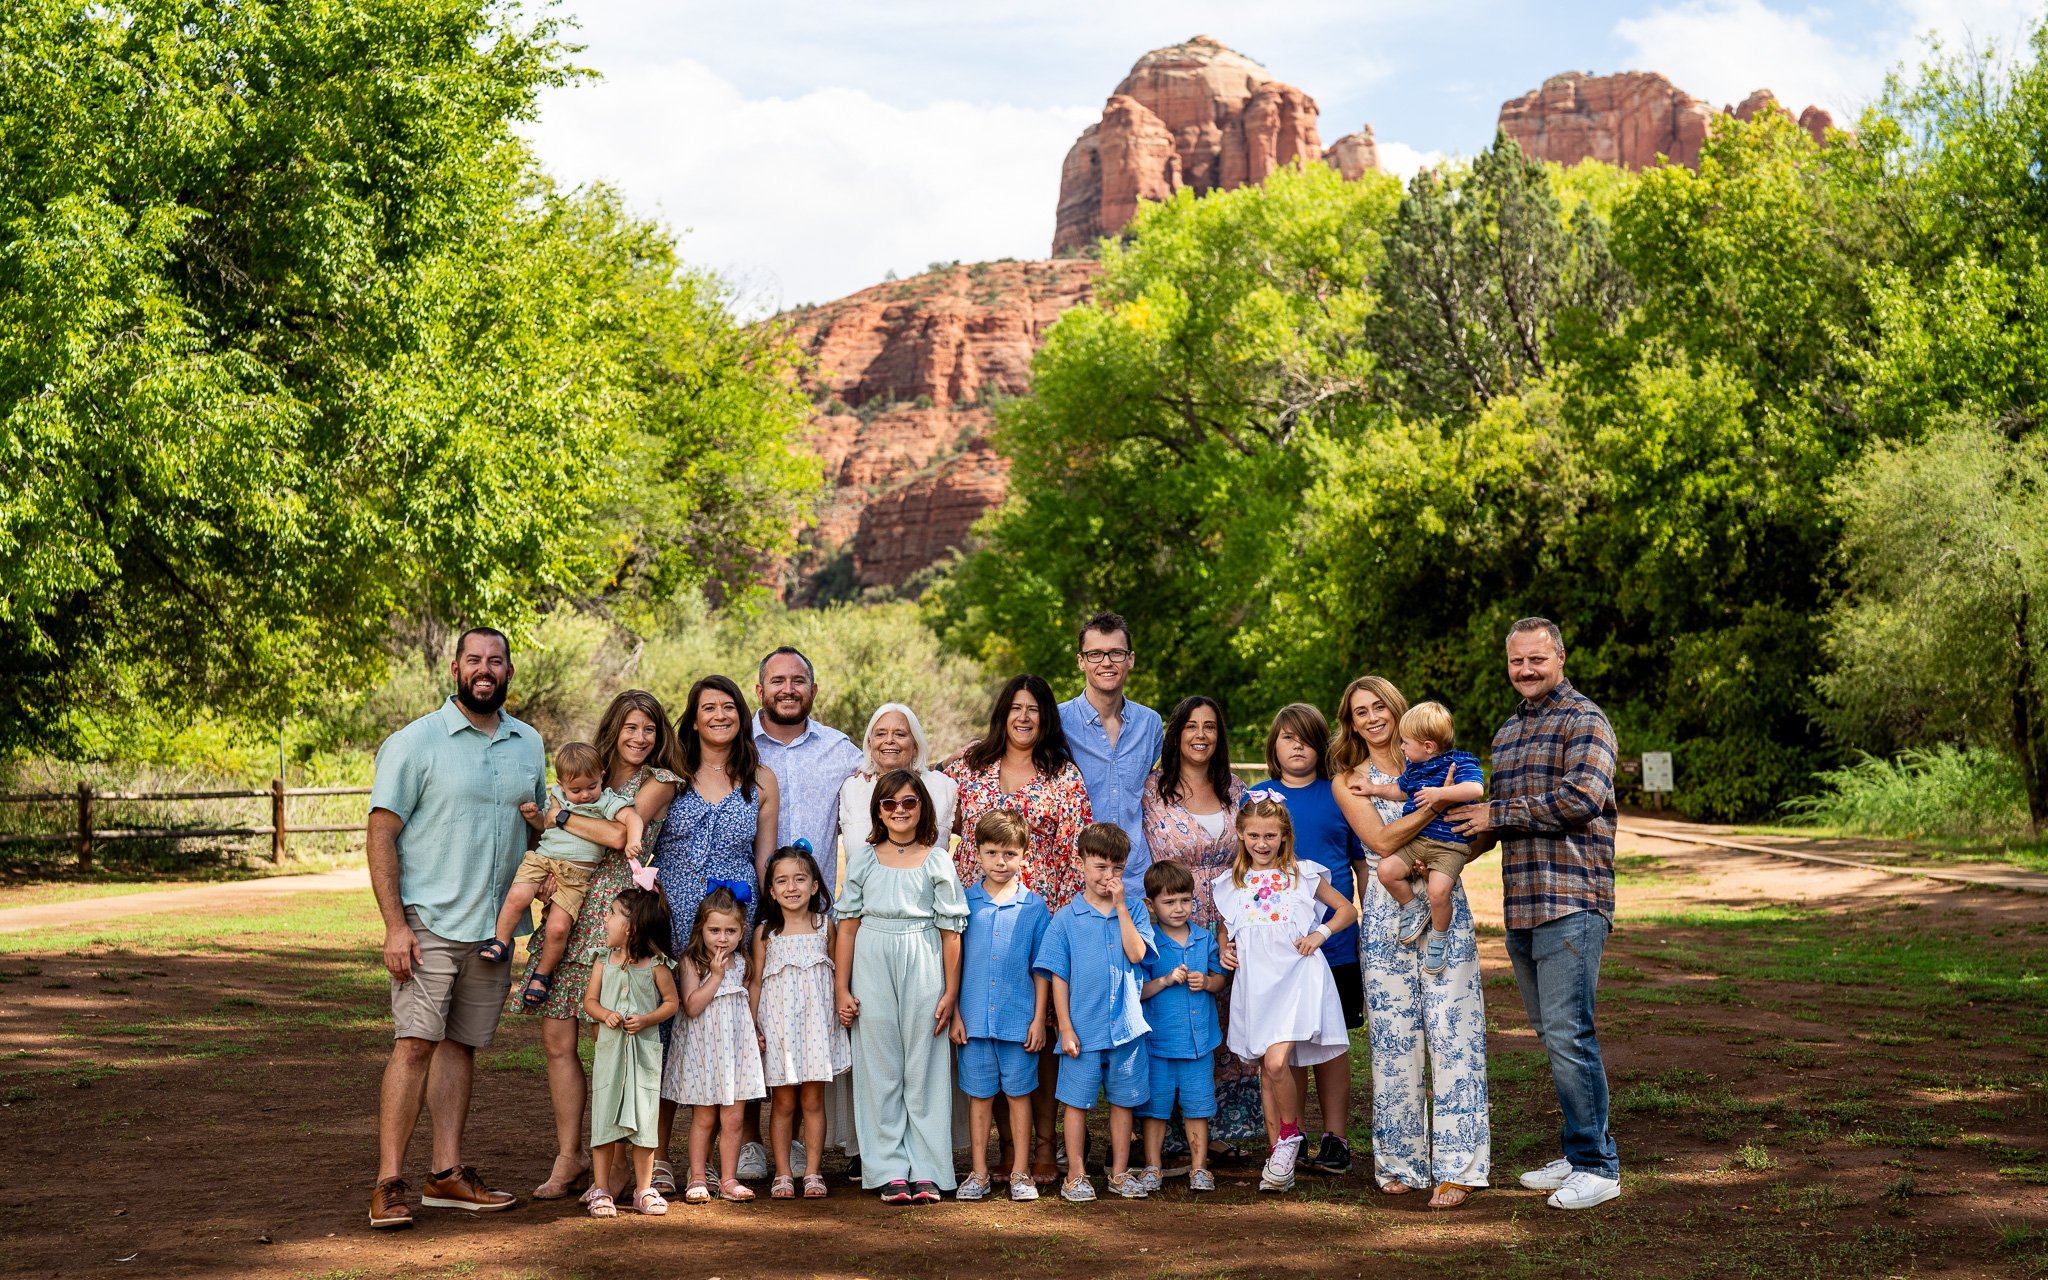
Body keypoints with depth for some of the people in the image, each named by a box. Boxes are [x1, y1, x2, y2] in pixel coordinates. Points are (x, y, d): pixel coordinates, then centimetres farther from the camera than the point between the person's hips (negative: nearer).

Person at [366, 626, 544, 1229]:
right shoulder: (417, 742, -5)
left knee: (461, 1045, 10)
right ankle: (389, 1183, -8)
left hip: (494, 926, 5)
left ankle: (447, 1173, 16)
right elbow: (381, 835, -8)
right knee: (415, 1042, -11)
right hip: (429, 923, -5)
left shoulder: (529, 745, 11)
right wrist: (394, 925, -14)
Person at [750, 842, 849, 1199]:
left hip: (816, 1020, 1)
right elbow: (757, 982, 3)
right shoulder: (765, 932, 1)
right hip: (778, 1023, 0)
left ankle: (812, 1173, 9)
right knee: (783, 1102, 3)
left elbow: (837, 973, 10)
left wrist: (842, 1008, 2)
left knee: (813, 1100, 3)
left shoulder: (825, 926, 3)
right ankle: (783, 1174, 10)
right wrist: (753, 1026, -2)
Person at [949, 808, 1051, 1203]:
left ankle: (1020, 1172, 17)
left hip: (1019, 1018, -1)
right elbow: (954, 961, 5)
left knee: (1018, 1093, 7)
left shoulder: (1034, 906, 0)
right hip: (975, 1018, 1)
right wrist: (955, 1014, 1)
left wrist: (1039, 1018, -2)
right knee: (979, 1095, 9)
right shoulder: (964, 902, 2)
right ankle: (979, 1173, 17)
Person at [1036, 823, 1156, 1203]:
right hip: (1083, 1027, -2)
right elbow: (1058, 977, -1)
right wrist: (1066, 1028, -6)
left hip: (1126, 1026, 2)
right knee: (1078, 1101, 5)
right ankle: (1076, 1175, 15)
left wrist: (1120, 906, -11)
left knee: (1123, 1100, 10)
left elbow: (1137, 953, -12)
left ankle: (1120, 1172, 21)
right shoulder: (1066, 918, -1)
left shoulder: (1133, 912, 5)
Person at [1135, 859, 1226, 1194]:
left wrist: (1206, 982, -8)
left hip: (1200, 1040, 3)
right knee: (1156, 1107, 6)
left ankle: (1199, 1167, 19)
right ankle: (1152, 1167, 18)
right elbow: (1136, 990, -8)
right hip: (1159, 1040, -3)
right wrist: (1165, 980, -20)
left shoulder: (1205, 938, 5)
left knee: (1198, 1107, 9)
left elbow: (1220, 977, 13)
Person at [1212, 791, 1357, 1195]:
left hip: (1295, 978, -4)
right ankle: (1278, 1156, 16)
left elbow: (1347, 910, 12)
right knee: (1266, 1071, 7)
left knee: (1276, 1063, -19)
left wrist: (1321, 932, -4)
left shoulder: (1303, 874, 4)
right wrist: (1225, 950, 5)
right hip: (1253, 984, 4)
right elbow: (1224, 928, 25)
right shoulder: (1230, 884, 11)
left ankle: (1290, 1134, 4)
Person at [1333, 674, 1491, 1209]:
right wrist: (1433, 805, -18)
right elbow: (1381, 841, -9)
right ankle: (1399, 1160, 12)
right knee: (1395, 1036, 0)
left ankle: (1454, 1166, -3)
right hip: (1387, 918, 0)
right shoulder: (1349, 783, 7)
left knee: (1452, 1031, -6)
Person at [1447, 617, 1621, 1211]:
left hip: (1571, 901, -8)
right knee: (1551, 1033, 12)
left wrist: (1497, 814, -12)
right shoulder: (1507, 733, 21)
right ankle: (1577, 1154, 20)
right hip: (1520, 905, 8)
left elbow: (1582, 797, -18)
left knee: (1568, 1033, -10)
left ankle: (1598, 1166, -3)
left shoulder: (1584, 720, -5)